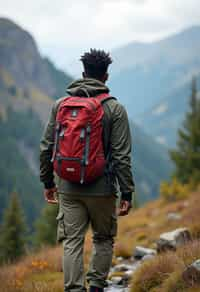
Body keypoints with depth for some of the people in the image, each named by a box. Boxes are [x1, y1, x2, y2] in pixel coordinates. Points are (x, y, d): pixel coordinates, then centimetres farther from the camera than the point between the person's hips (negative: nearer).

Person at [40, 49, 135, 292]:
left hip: (68, 188, 2)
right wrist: (127, 193, -6)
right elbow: (122, 156, -9)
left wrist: (48, 181, 17)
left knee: (72, 242, 5)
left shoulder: (60, 104, 3)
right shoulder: (114, 108, -6)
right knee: (103, 239, 16)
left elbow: (46, 147, 6)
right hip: (101, 188, -2)